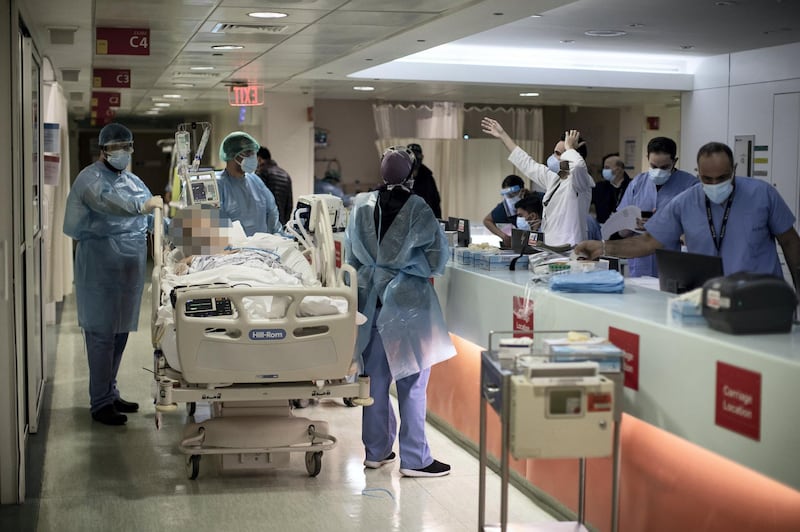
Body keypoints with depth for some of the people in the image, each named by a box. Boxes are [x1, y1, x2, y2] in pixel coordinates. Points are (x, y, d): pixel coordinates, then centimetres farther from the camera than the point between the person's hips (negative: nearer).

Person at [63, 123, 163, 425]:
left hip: (128, 268, 8)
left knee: (120, 332, 14)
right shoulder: (91, 178, -9)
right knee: (101, 334, -6)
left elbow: (152, 216, 20)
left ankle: (110, 394, 25)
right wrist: (141, 205, -44)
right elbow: (106, 200, -30)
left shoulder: (132, 181, 18)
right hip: (101, 267, -8)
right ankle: (100, 404, 0)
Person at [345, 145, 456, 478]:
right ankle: (414, 459, 4)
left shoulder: (361, 206, 1)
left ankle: (376, 450, 23)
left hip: (371, 299, 5)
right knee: (412, 383, 1)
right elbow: (438, 256, -11)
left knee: (376, 379, 14)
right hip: (408, 302, -5)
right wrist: (424, 269, 7)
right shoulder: (417, 210, -13)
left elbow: (351, 254, 8)